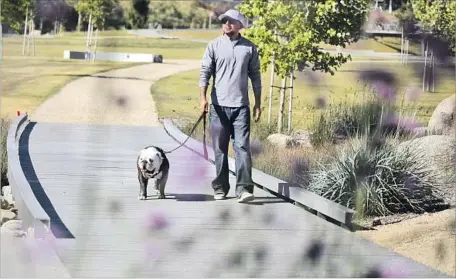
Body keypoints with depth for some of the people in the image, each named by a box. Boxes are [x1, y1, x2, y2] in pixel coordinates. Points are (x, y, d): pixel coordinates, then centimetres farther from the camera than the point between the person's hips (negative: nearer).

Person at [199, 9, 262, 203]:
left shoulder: (249, 48, 6)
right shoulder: (214, 46, 4)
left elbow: (255, 76, 10)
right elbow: (205, 72, 0)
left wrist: (258, 103, 7)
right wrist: (203, 97, -13)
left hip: (241, 106, 0)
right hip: (218, 106, 0)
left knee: (242, 147, -9)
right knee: (220, 149, 6)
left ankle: (244, 189, -15)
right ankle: (220, 188, 14)